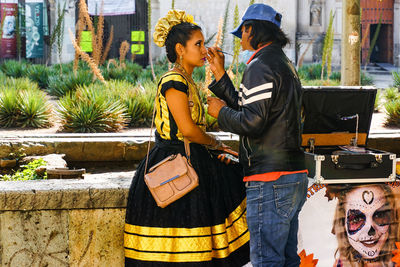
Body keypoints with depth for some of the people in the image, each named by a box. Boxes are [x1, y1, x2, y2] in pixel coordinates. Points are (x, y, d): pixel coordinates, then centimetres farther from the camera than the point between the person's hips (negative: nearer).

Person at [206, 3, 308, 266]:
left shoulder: (261, 65, -12)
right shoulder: (285, 63, 20)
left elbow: (251, 121, -21)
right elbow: (245, 106, 20)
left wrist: (221, 112, -4)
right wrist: (220, 74, 19)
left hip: (270, 181, -10)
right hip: (295, 177, 10)